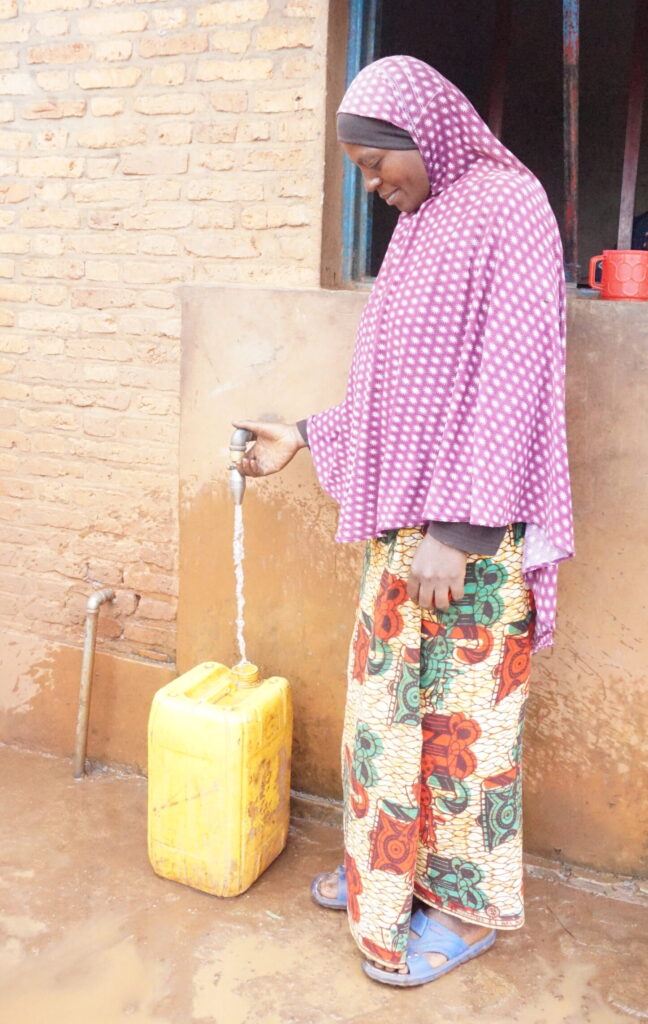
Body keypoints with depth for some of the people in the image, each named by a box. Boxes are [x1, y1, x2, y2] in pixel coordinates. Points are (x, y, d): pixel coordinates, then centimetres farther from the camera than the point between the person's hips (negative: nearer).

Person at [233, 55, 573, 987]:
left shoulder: (506, 205, -9)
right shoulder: (423, 224, 16)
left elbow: (511, 378, -17)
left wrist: (458, 527, -22)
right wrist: (306, 437, 20)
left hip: (471, 527, -8)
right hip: (406, 518, 8)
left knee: (463, 709, 2)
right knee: (387, 691, 15)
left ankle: (469, 907, 21)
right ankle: (392, 867, 33)